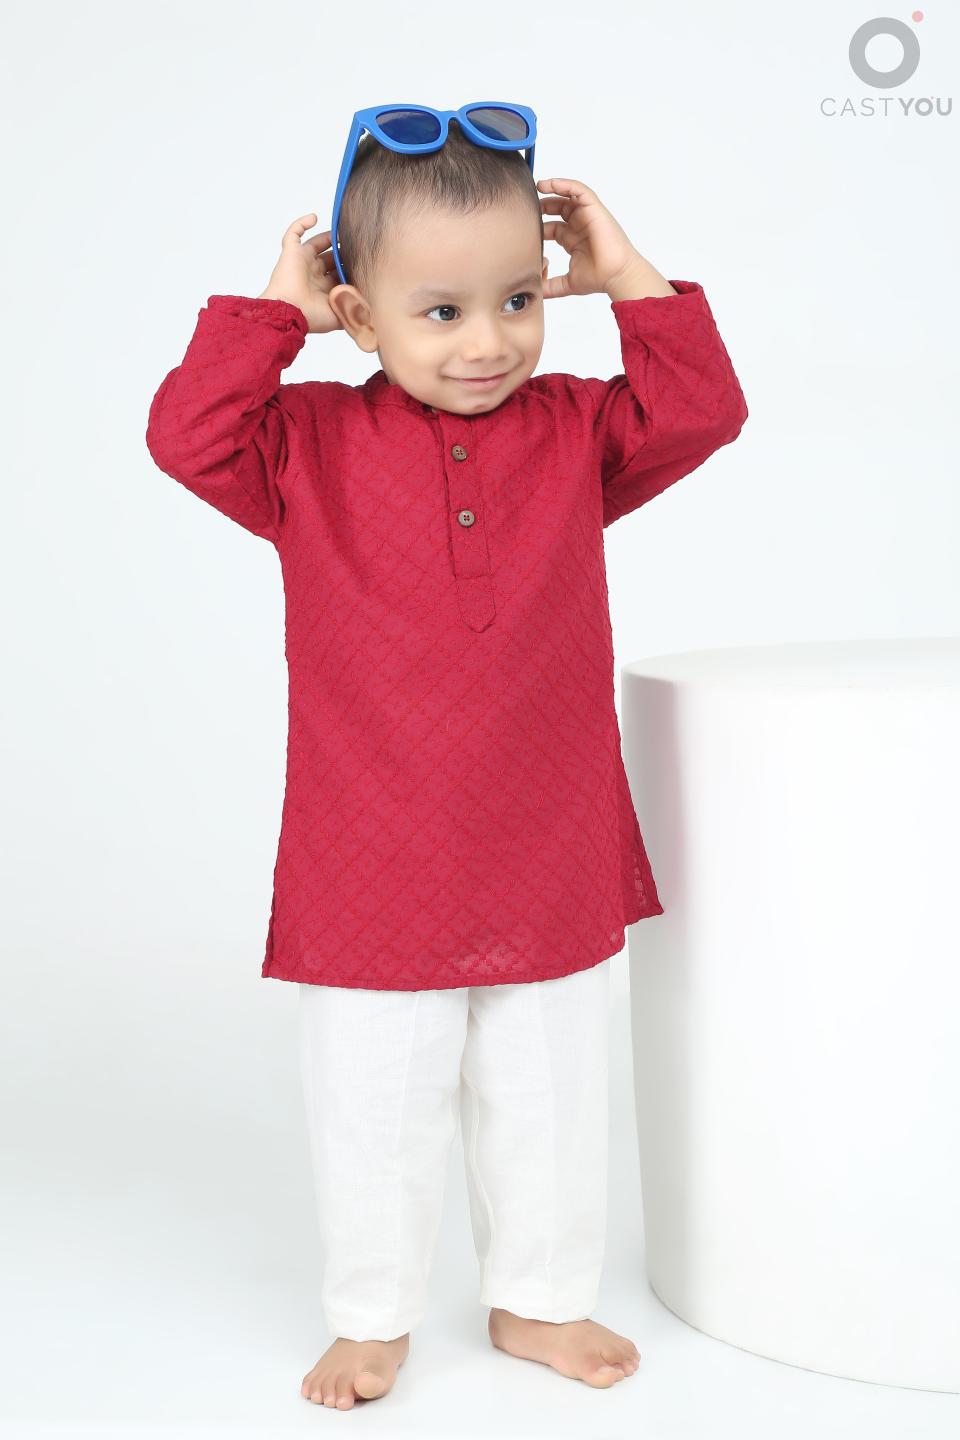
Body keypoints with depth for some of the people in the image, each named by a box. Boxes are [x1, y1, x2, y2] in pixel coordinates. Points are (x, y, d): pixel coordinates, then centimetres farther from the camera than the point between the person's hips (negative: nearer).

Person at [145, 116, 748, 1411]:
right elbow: (187, 434, -14)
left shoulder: (574, 433, 3)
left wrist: (630, 277, -6)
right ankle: (373, 1318, 31)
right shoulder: (312, 444, -3)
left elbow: (703, 409, -3)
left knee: (550, 1104, 15)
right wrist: (271, 308, -12)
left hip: (550, 863, 2)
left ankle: (541, 1301, 36)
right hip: (373, 869, -2)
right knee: (376, 1113, 10)